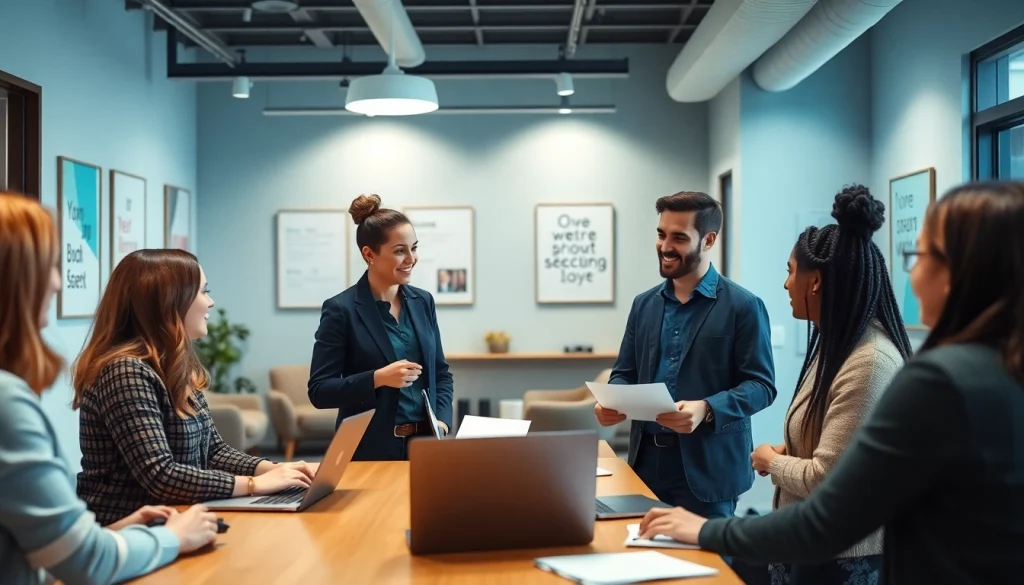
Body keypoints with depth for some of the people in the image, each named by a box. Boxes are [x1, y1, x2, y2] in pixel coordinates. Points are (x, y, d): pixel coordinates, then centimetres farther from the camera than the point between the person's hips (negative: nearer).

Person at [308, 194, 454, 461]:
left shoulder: (423, 301, 6)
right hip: (370, 450, -4)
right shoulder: (341, 309, -9)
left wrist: (442, 420, -3)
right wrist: (378, 378, -22)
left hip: (425, 442, 4)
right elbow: (319, 391, -11)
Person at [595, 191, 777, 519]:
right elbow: (625, 373, 15)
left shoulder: (743, 306, -5)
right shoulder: (644, 304, 12)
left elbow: (761, 385, -9)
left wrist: (706, 409, -25)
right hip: (647, 458, 5)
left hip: (708, 465, -4)